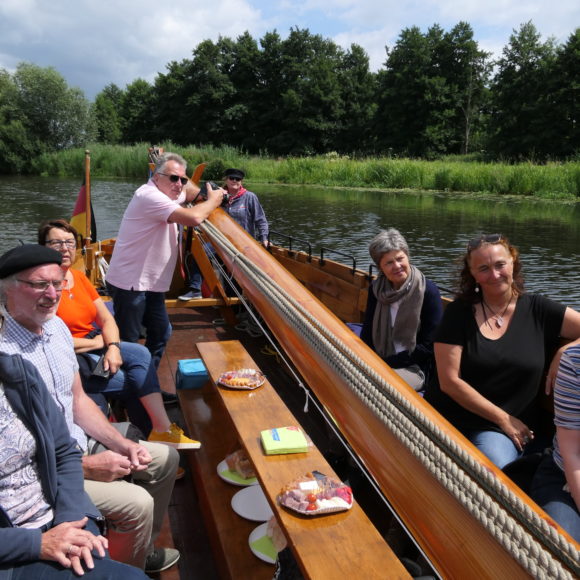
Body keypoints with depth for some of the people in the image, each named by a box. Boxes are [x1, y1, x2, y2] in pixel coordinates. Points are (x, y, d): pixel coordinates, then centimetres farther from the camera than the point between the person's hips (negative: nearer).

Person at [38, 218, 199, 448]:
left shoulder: (78, 276, 8)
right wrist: (97, 343, -12)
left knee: (141, 353, -15)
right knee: (136, 381, -17)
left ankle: (159, 430, -11)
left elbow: (106, 318, 5)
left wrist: (113, 346, -14)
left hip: (95, 345, 7)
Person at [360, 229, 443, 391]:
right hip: (379, 362, 5)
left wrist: (387, 362, -14)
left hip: (414, 368, -4)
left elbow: (429, 346, -11)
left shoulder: (428, 291, -11)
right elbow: (367, 333, 8)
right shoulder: (376, 289, 3)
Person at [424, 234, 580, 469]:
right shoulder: (459, 312, -3)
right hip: (447, 419, 0)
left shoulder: (537, 309, 3)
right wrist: (502, 418, -6)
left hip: (497, 430, 1)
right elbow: (449, 381, -8)